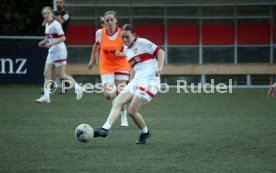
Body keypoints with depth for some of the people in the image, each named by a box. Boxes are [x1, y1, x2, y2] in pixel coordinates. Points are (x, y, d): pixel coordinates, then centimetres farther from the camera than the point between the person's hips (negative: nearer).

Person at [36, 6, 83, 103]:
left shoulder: (55, 25, -16)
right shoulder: (47, 25, 10)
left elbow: (62, 38, -22)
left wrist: (51, 43, -28)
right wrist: (43, 42, 6)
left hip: (59, 51, -9)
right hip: (51, 52, 9)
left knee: (61, 74, -4)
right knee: (47, 73, 1)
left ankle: (77, 88, 12)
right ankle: (46, 96, 0)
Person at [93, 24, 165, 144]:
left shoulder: (142, 42, -5)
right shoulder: (126, 49, 18)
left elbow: (160, 52, -6)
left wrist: (159, 68, -20)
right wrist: (130, 82, 23)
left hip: (149, 81, -8)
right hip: (136, 81, 8)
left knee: (132, 111, -11)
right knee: (117, 102, -7)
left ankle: (145, 133, 11)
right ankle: (105, 129, -16)